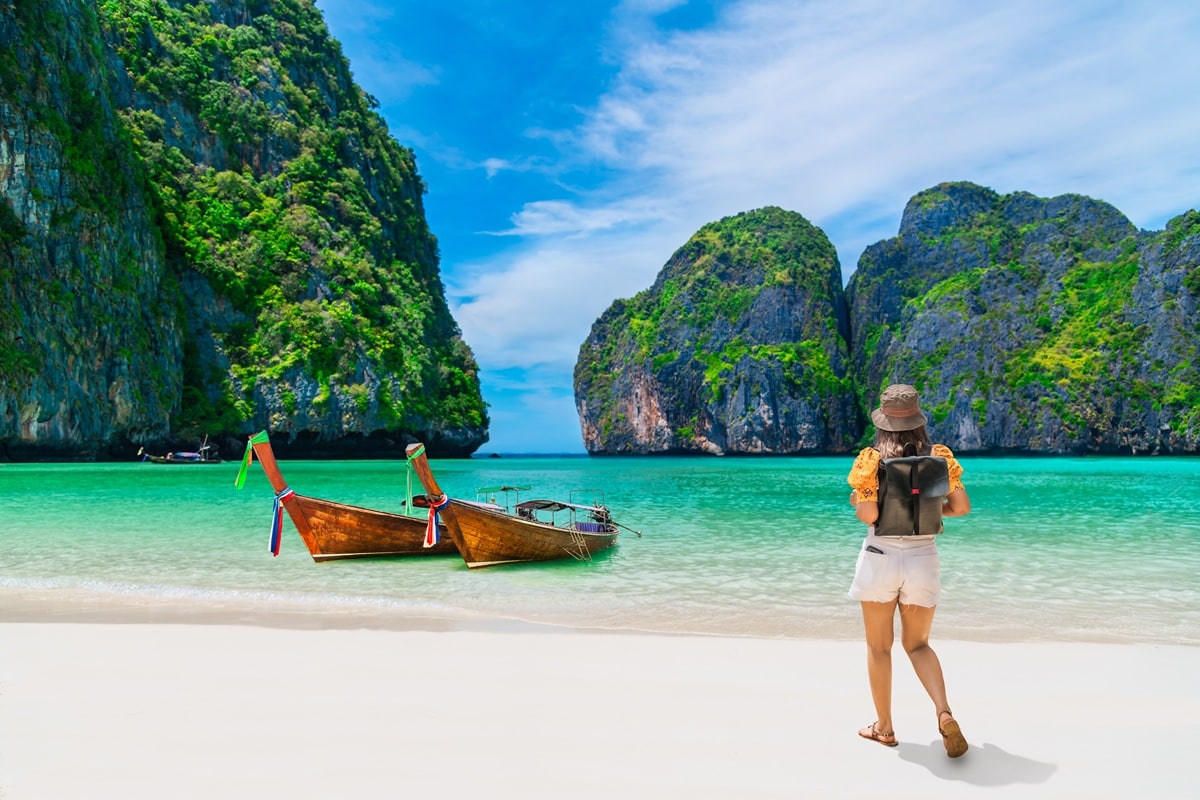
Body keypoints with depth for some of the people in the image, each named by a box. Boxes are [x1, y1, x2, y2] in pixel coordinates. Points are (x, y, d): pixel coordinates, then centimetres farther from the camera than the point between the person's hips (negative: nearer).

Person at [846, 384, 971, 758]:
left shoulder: (872, 461, -11)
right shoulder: (938, 457, -2)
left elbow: (868, 515, -18)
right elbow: (962, 506, 0)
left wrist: (855, 502, 4)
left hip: (880, 558, -3)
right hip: (923, 559, 3)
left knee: (879, 646, 13)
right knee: (918, 644, 18)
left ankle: (884, 727, 23)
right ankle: (944, 713, -4)